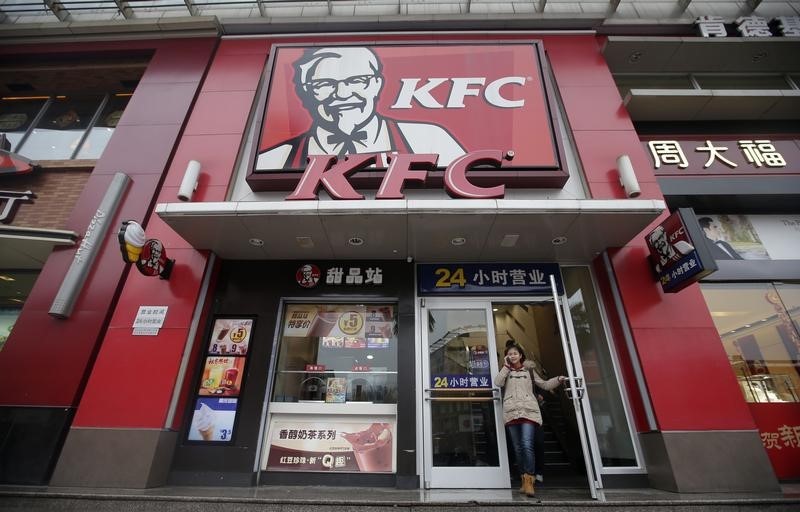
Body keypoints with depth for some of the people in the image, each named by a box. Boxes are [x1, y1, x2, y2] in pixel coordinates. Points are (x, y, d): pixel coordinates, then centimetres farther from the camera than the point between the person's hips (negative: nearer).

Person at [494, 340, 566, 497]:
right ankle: (525, 479, 14)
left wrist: (558, 380, 4)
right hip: (511, 412, 1)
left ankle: (529, 480, -9)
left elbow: (544, 384, 19)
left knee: (527, 445, -16)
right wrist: (506, 366, 1)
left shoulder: (529, 370, 20)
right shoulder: (505, 371, 18)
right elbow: (497, 383, -2)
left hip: (528, 411, -1)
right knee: (518, 448, 3)